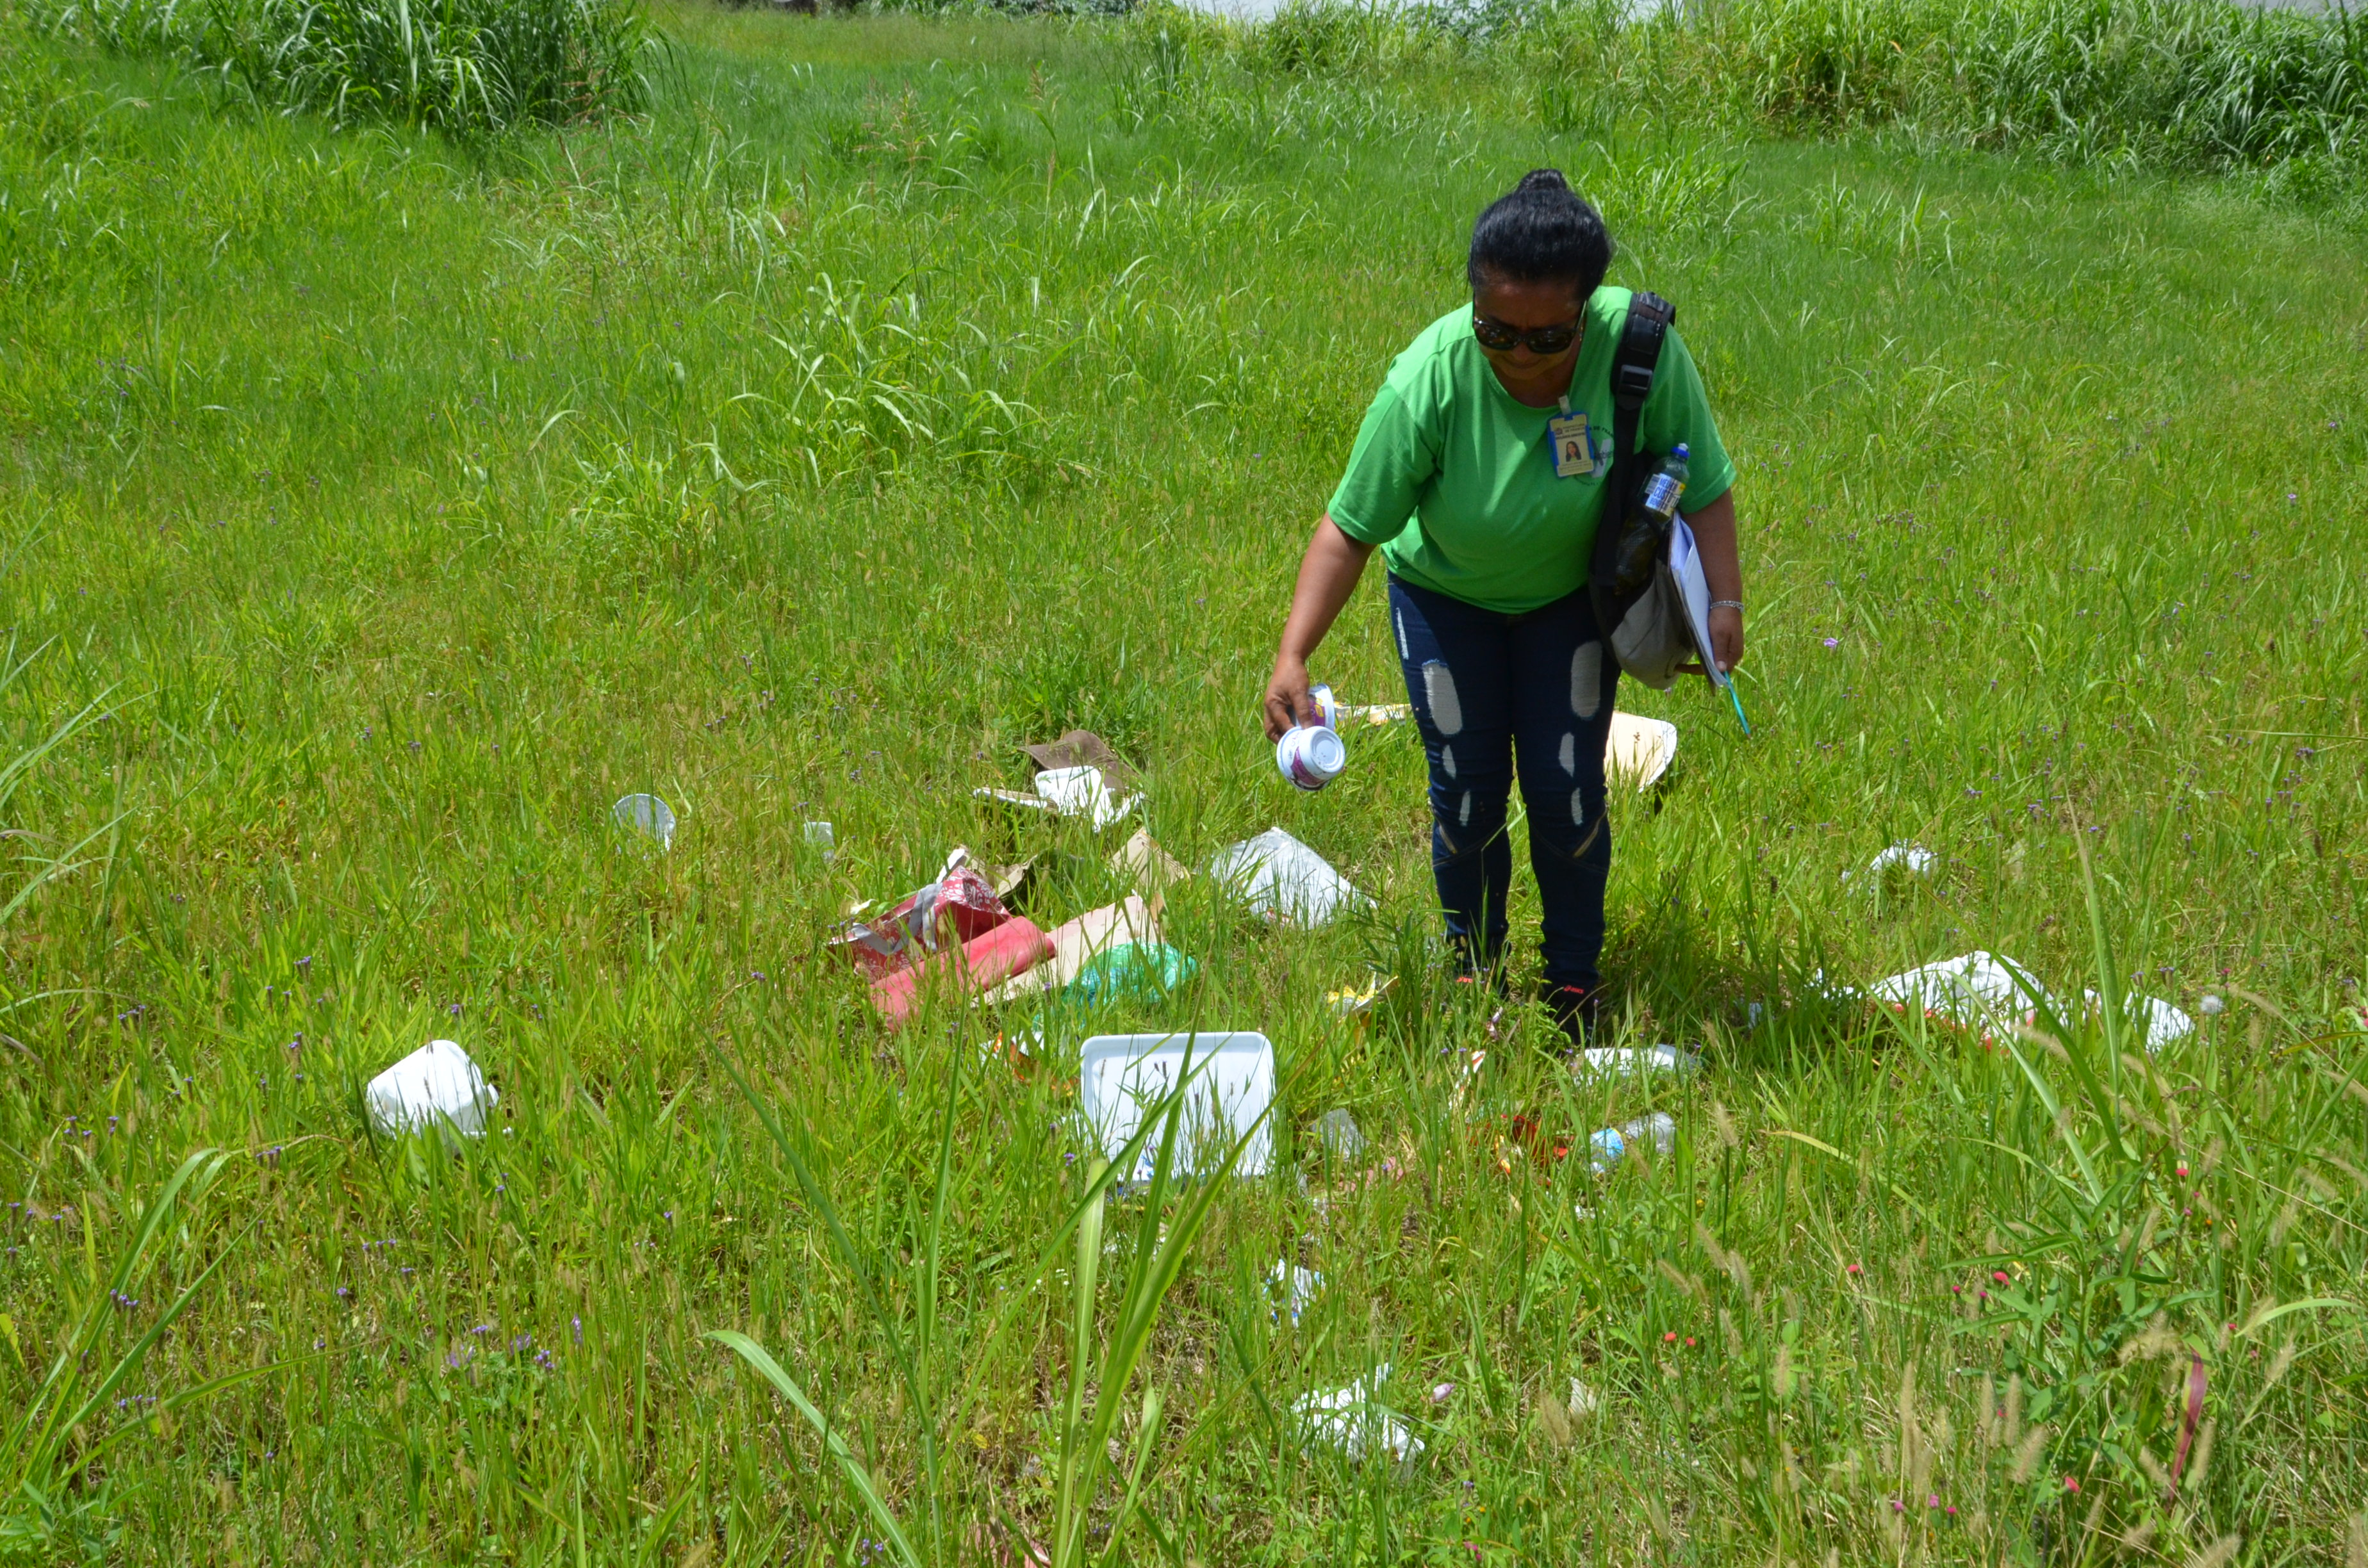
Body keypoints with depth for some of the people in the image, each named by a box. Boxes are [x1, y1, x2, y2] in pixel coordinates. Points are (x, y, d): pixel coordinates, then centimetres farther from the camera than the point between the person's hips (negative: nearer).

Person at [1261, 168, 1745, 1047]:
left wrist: (1724, 602, -30)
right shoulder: (1429, 381, -34)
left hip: (1571, 594, 1)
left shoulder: (1640, 349, -31)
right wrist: (1292, 658, -34)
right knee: (1468, 792, 0)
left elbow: (1703, 487, -18)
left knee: (1564, 787, -2)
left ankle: (1574, 979, 21)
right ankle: (1474, 968, 26)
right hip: (1447, 595, -1)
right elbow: (1348, 529, -27)